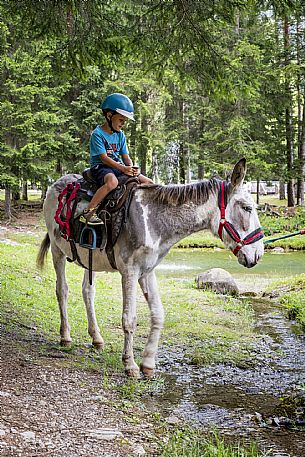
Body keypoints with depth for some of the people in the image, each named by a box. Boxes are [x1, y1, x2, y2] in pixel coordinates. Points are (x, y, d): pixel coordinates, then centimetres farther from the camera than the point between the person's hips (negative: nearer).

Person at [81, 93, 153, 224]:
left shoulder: (120, 135, 12)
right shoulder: (97, 134, -10)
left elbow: (125, 156, 11)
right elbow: (104, 158, -17)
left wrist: (132, 168, -12)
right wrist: (123, 168, -26)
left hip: (118, 167, 7)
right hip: (100, 167, -7)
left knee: (148, 183, -2)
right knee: (112, 181, -43)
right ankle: (88, 212, -38)